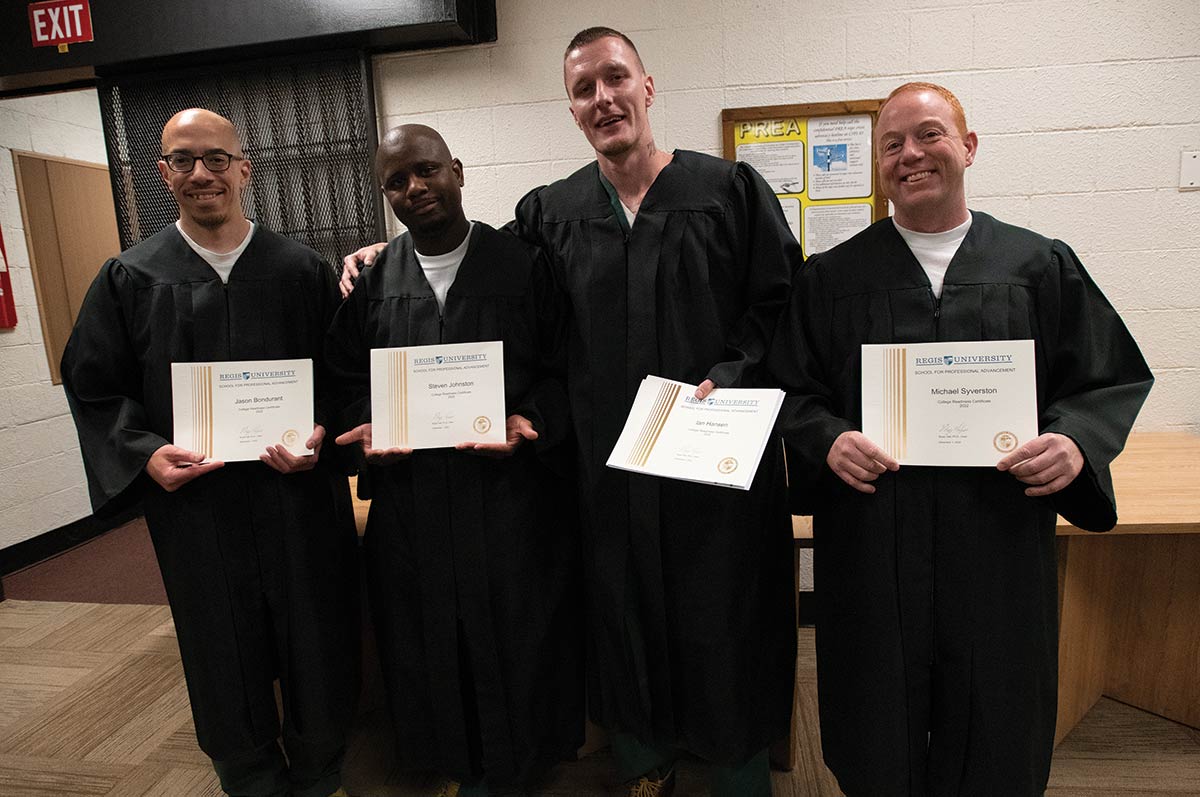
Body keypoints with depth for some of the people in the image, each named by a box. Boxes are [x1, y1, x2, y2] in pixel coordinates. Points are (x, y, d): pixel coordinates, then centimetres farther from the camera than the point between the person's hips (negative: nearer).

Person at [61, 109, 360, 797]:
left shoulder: (303, 270, 1)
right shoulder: (130, 280, 3)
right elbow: (93, 387, 6)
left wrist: (322, 434, -14)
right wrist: (144, 452, -10)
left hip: (300, 498, 0)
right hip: (194, 502, 1)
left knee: (315, 647, 12)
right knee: (227, 662, 14)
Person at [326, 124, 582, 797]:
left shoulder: (524, 264, -3)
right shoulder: (371, 280, 7)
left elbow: (566, 368, -3)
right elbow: (348, 377, 12)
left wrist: (529, 421, -19)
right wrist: (368, 429, -7)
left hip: (514, 494, -2)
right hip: (412, 496, 3)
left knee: (519, 635, 10)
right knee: (433, 640, 15)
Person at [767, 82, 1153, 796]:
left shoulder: (1042, 266, 6)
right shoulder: (832, 276, 5)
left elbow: (1110, 381, 7)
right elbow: (794, 392, 3)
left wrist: (1076, 441, -13)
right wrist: (829, 440, -17)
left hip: (1000, 546, 1)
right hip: (872, 551, 0)